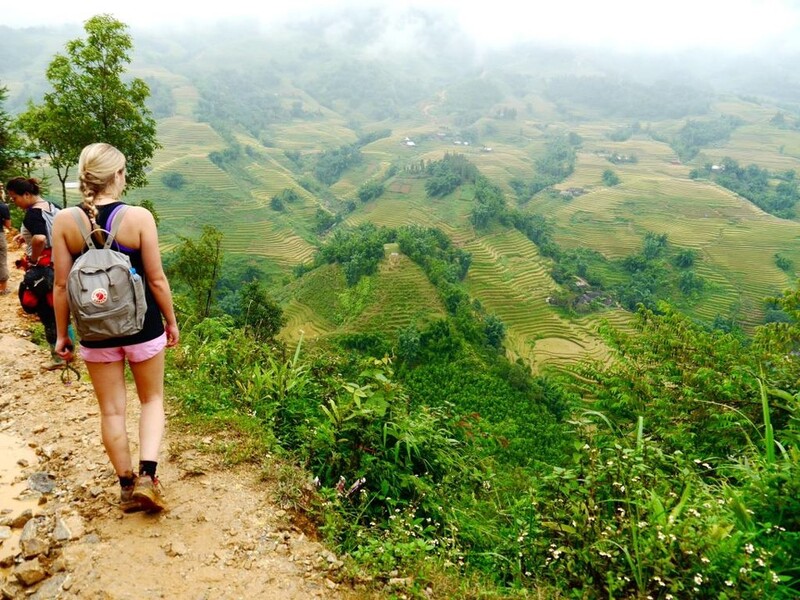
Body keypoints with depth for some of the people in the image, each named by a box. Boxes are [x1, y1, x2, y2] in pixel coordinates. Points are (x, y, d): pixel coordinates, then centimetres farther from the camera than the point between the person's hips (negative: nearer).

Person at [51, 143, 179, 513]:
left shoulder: (65, 221, -6)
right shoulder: (138, 217, -13)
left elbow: (62, 285, -3)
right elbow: (156, 279, -9)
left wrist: (61, 334, 8)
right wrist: (171, 321, 5)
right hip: (142, 326, -2)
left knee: (111, 410, 14)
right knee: (152, 400, 18)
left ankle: (127, 487, 26)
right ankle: (147, 476, 4)